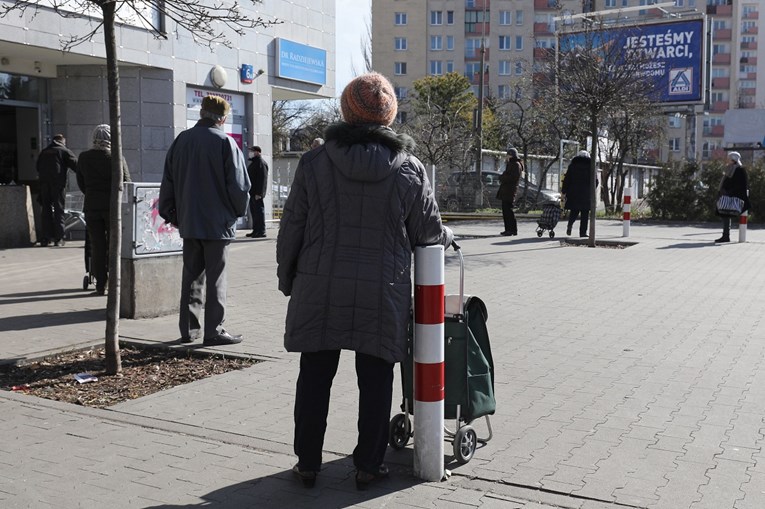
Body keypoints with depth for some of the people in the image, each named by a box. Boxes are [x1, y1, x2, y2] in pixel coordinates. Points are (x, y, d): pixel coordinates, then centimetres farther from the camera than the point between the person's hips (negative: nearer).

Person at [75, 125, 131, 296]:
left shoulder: (83, 158, 2)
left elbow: (81, 183, 8)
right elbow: (126, 183, -5)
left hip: (91, 206, 2)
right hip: (113, 205, -2)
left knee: (97, 246, 6)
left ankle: (100, 285, 6)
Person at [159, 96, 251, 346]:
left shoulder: (181, 140, 7)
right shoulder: (225, 142, -10)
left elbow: (168, 182, 11)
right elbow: (238, 184, -10)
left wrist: (171, 214, 18)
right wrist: (239, 211, 6)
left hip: (189, 222, 5)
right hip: (218, 222, -5)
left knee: (191, 276, 13)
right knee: (216, 278, 1)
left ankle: (188, 328, 16)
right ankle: (214, 330, 3)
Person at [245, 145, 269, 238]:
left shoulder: (261, 163, -13)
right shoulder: (253, 162, 19)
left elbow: (263, 179, -20)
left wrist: (259, 193, -24)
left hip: (257, 193, -10)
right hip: (252, 192, 10)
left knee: (259, 210, -9)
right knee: (253, 210, 13)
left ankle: (261, 231, -7)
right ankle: (255, 230, 20)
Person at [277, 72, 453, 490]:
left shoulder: (314, 162, -3)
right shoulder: (409, 169, -3)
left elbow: (292, 227, 0)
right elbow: (429, 232, 4)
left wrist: (287, 278, 13)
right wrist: (448, 237, 28)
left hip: (320, 290, 1)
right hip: (382, 295, 0)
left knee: (315, 377, 12)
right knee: (375, 380, 10)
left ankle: (307, 463, 21)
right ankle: (368, 466, 19)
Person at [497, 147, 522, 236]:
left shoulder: (516, 165, -11)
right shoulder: (511, 164, 21)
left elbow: (512, 177, -20)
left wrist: (502, 177, -9)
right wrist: (502, 177, 5)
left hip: (510, 190, -10)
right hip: (505, 190, 10)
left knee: (508, 210, -12)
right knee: (505, 210, 11)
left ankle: (513, 230, -10)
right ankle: (508, 229, 16)